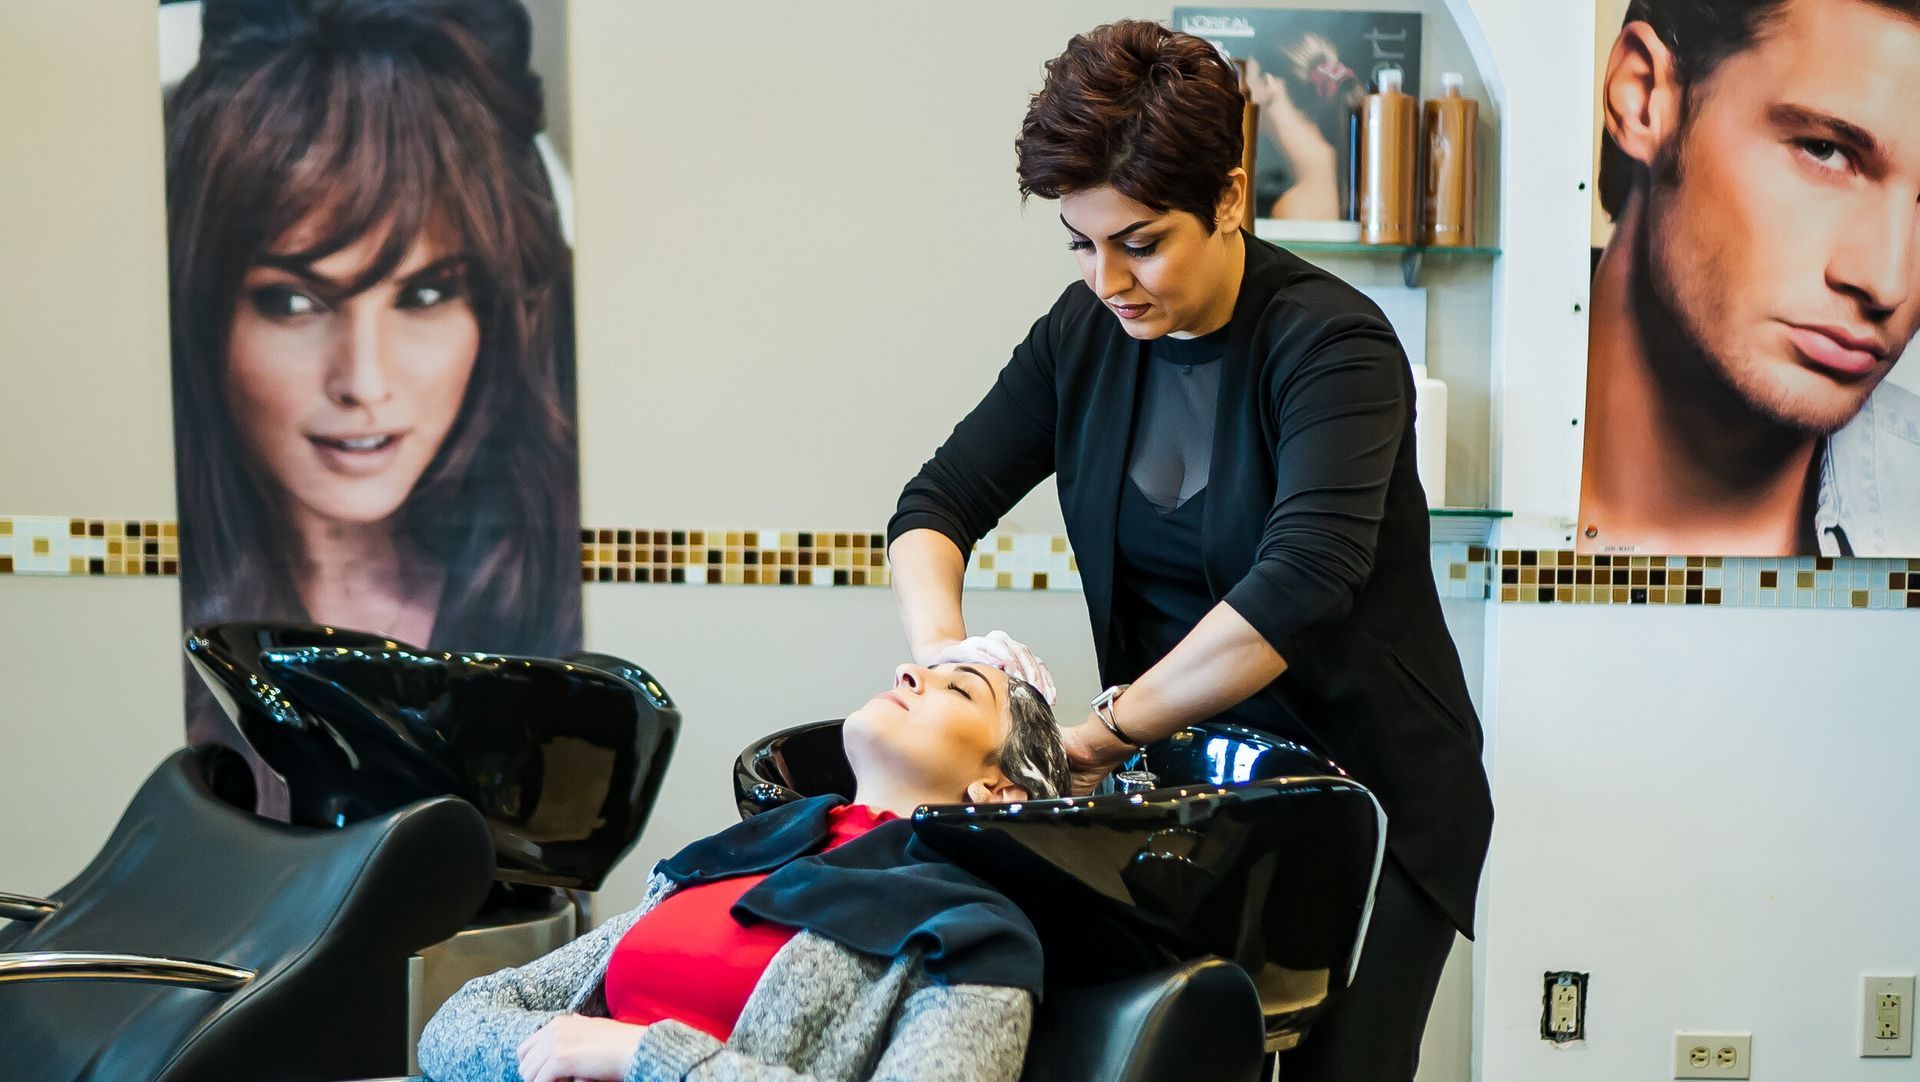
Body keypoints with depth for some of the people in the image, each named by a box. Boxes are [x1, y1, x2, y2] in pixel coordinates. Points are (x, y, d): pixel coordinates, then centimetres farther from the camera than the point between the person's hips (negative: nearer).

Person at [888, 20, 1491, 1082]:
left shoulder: (1331, 344, -20)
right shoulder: (1085, 333, -2)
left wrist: (1107, 728, -31)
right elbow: (937, 504, -1)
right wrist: (946, 671, -20)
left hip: (1374, 789, -4)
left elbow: (1300, 583, -33)